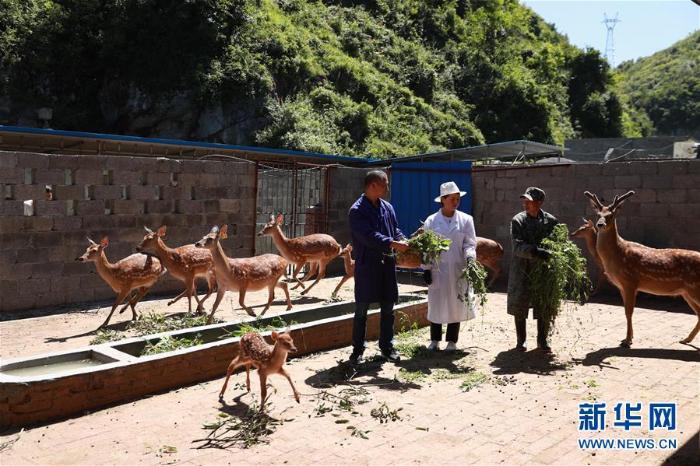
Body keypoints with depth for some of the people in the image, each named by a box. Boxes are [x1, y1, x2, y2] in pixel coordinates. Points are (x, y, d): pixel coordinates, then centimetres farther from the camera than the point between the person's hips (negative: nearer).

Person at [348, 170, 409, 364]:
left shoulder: (387, 207, 11)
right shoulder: (357, 210, -10)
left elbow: (395, 230, 12)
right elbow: (369, 235, -20)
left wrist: (403, 241, -10)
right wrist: (393, 244, -26)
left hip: (387, 263, 6)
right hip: (366, 264, -6)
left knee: (388, 308, 11)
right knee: (362, 309, 2)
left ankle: (387, 347, 23)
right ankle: (358, 349, 13)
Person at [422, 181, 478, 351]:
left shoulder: (466, 220, 1)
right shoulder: (431, 221, 0)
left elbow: (470, 243, 1)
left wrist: (470, 257, -19)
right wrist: (426, 268, -2)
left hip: (458, 270, 1)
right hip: (438, 269, 0)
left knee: (456, 305, 6)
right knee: (436, 305, 5)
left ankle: (452, 341, 20)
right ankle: (434, 340, 20)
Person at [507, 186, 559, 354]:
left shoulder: (551, 221, -1)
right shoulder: (518, 220, -6)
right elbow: (518, 246, -17)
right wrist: (535, 251, -33)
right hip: (522, 270, -1)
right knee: (519, 308, 8)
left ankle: (542, 340, 25)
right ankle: (521, 341, 24)